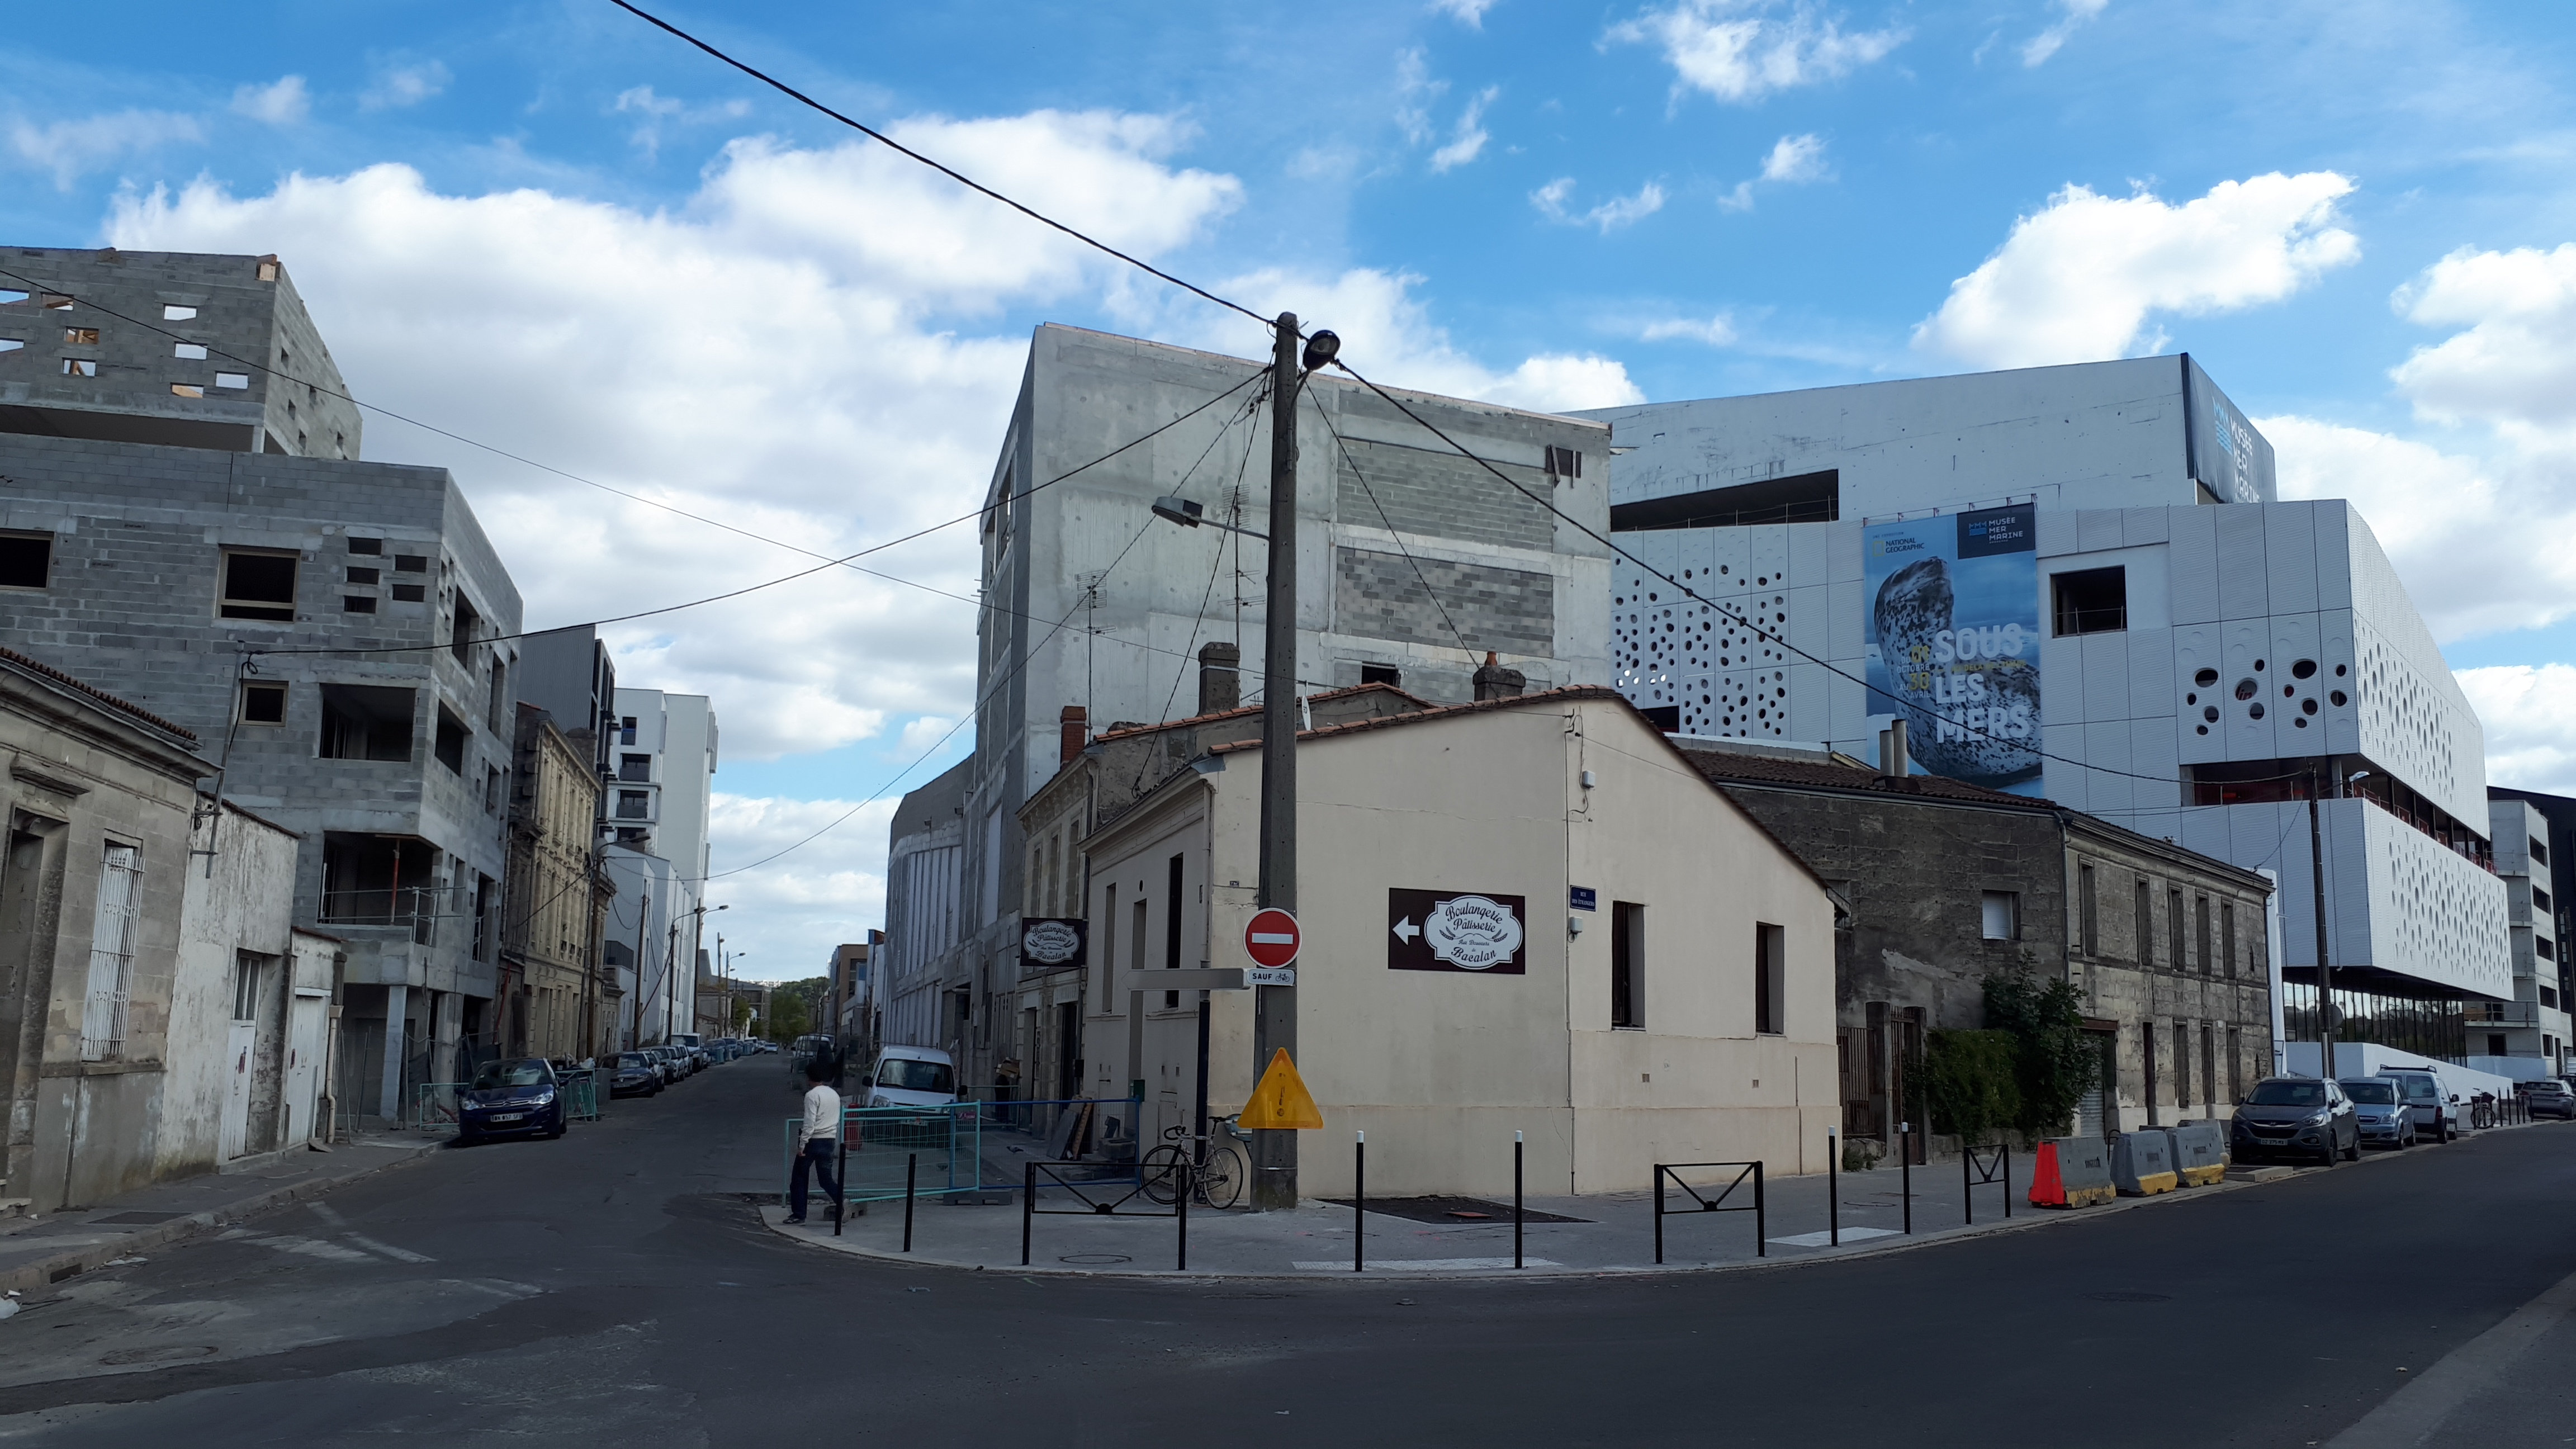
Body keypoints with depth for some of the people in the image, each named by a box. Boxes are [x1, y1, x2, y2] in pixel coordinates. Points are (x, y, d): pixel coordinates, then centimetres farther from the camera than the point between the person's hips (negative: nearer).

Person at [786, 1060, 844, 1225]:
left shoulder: (812, 1095, -11)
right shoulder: (835, 1095, 12)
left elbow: (810, 1123, -18)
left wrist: (802, 1145, -15)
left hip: (814, 1141, -6)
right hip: (830, 1141, 6)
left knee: (799, 1179, 7)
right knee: (826, 1179, 11)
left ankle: (798, 1214, 9)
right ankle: (841, 1203, -11)